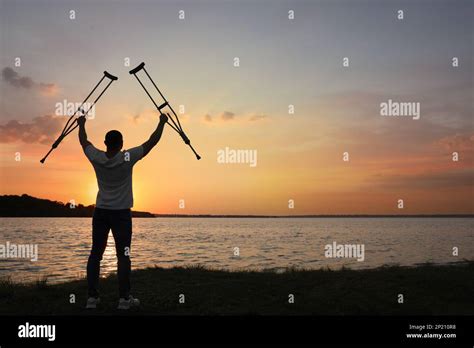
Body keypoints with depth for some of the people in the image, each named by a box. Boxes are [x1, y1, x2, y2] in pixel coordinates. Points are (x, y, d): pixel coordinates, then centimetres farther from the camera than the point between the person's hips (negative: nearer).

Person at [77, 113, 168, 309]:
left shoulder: (96, 158, -5)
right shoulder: (127, 158, -13)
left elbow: (83, 141, 14)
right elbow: (152, 142, -6)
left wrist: (81, 124, 32)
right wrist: (162, 122, 6)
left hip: (100, 212, 3)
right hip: (121, 213, -3)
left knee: (95, 254, 6)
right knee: (123, 256, 0)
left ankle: (92, 297, 6)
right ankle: (124, 298, 1)